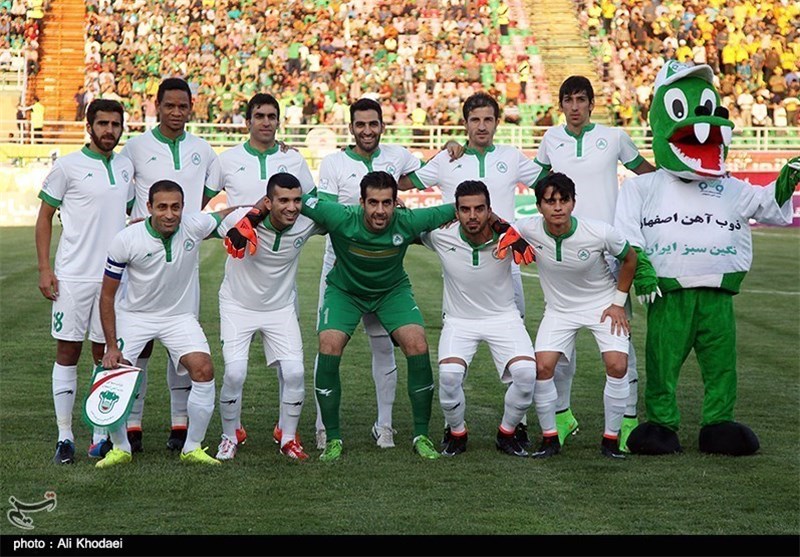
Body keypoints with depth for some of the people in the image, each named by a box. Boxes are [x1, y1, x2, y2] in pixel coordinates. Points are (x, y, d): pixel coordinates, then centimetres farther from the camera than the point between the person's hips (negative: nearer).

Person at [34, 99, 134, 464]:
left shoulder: (126, 167, 11)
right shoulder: (68, 166, -3)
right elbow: (45, 217, 0)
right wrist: (44, 268, -8)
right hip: (73, 276, -4)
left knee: (106, 354, 6)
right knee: (68, 351, -1)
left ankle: (101, 434, 13)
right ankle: (64, 437, 3)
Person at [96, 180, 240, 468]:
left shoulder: (194, 226, -17)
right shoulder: (126, 240, -21)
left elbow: (232, 213, 4)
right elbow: (107, 295, -11)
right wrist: (111, 346, -16)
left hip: (179, 316, 1)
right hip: (133, 315, -1)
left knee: (204, 370, -18)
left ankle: (192, 448, 0)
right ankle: (120, 448, 8)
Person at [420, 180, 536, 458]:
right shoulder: (441, 236, -17)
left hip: (504, 317, 0)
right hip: (458, 319, 0)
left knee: (526, 372, -23)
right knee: (449, 374, -28)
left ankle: (507, 434, 5)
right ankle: (456, 433, 3)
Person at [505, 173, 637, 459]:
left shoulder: (600, 233, -26)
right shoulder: (528, 229, -22)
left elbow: (629, 258, -6)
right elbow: (504, 232, 3)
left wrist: (618, 302, -4)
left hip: (602, 303, -2)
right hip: (559, 309, 2)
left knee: (617, 366, -17)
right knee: (542, 367, -14)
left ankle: (611, 438, 0)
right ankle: (550, 437, 4)